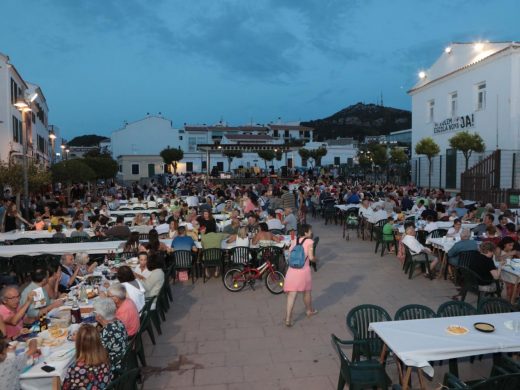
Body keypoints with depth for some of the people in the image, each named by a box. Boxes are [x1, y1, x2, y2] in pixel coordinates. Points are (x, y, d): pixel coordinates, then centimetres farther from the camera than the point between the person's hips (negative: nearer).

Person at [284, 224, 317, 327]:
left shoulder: (294, 241, 9)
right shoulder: (309, 241, -7)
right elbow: (311, 257, -13)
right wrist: (315, 259, 8)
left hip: (292, 270, 3)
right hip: (304, 270, -3)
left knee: (291, 295, 1)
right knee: (307, 292, 21)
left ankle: (288, 318, -5)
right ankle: (309, 311, 43)